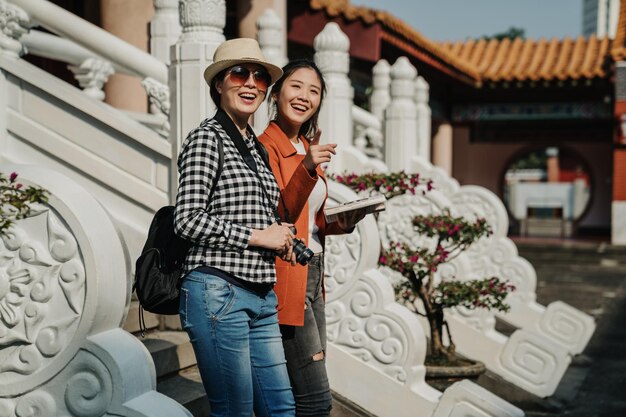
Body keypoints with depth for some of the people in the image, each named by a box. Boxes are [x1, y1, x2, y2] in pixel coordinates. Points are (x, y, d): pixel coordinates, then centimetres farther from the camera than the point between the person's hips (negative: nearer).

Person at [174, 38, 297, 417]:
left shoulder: (256, 146, 18)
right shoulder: (207, 137, -6)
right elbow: (188, 219, -14)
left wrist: (279, 237, 7)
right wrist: (257, 235, -11)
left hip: (262, 297, 8)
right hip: (220, 291, -8)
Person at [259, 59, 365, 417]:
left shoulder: (308, 148, 16)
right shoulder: (266, 146, -10)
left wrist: (340, 224, 0)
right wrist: (307, 169, -31)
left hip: (312, 276, 9)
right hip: (286, 277, -9)